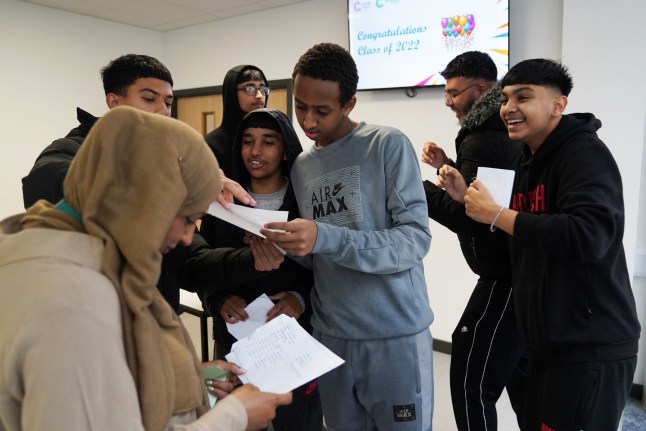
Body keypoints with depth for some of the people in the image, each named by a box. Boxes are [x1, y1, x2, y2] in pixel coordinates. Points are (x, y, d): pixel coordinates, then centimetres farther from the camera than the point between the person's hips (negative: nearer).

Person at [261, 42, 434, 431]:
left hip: (395, 337, -4)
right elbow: (313, 258, 11)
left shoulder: (389, 145, -8)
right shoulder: (300, 167, 9)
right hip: (331, 337, 5)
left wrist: (324, 237, -28)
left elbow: (416, 239, -17)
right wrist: (282, 251, -11)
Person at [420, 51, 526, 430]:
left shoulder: (481, 141, -18)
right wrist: (449, 168, 11)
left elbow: (471, 218, -22)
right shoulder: (506, 133, 12)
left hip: (505, 277, -10)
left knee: (471, 381, -3)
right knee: (520, 375, 22)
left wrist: (418, 188, -14)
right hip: (522, 272, 11)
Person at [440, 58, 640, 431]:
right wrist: (467, 197, 3)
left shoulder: (585, 153, -16)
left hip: (591, 348, -9)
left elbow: (591, 236, -32)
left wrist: (496, 214, -26)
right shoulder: (530, 160, 11)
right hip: (549, 342, 9)